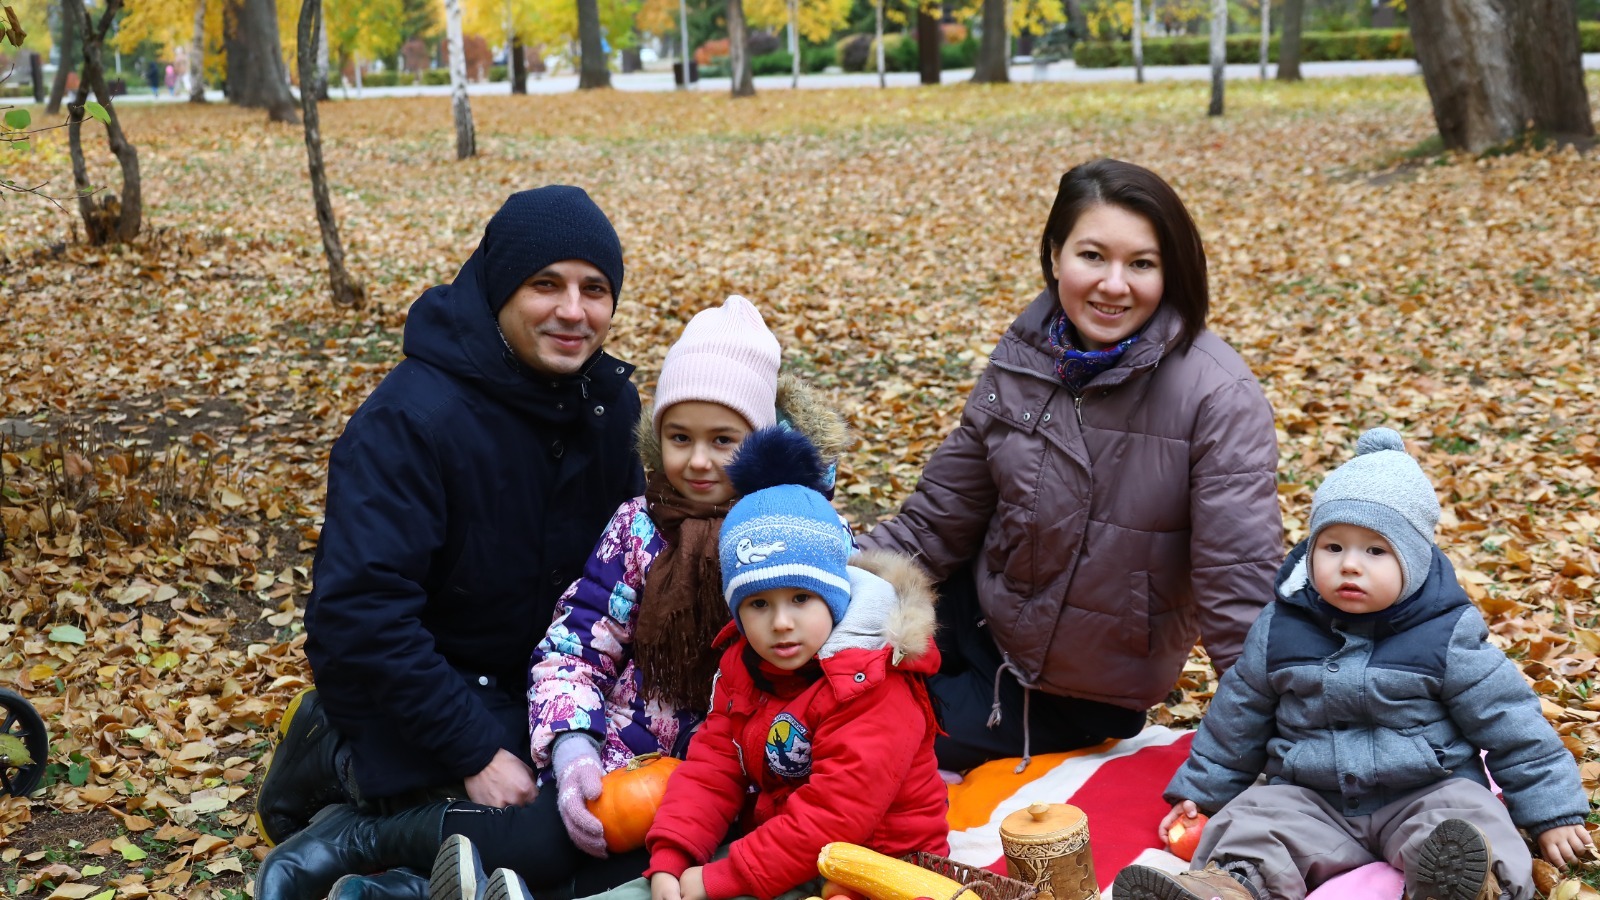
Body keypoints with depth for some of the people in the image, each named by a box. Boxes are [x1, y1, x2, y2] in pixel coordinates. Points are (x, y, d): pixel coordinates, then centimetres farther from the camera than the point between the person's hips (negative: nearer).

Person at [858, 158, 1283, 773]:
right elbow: (938, 520, 0)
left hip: (1084, 695, -5)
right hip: (984, 623, 5)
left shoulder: (1218, 398, -22)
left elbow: (1239, 588, -22)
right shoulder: (1023, 360, -6)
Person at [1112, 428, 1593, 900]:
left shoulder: (1447, 635, -5)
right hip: (1314, 803, 3)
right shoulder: (1281, 630, 2)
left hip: (1425, 796, -2)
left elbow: (1509, 722, 2)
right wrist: (1198, 791, 17)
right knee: (1256, 816, -23)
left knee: (1465, 812, -31)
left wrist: (1553, 811, 4)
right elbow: (1238, 719, 14)